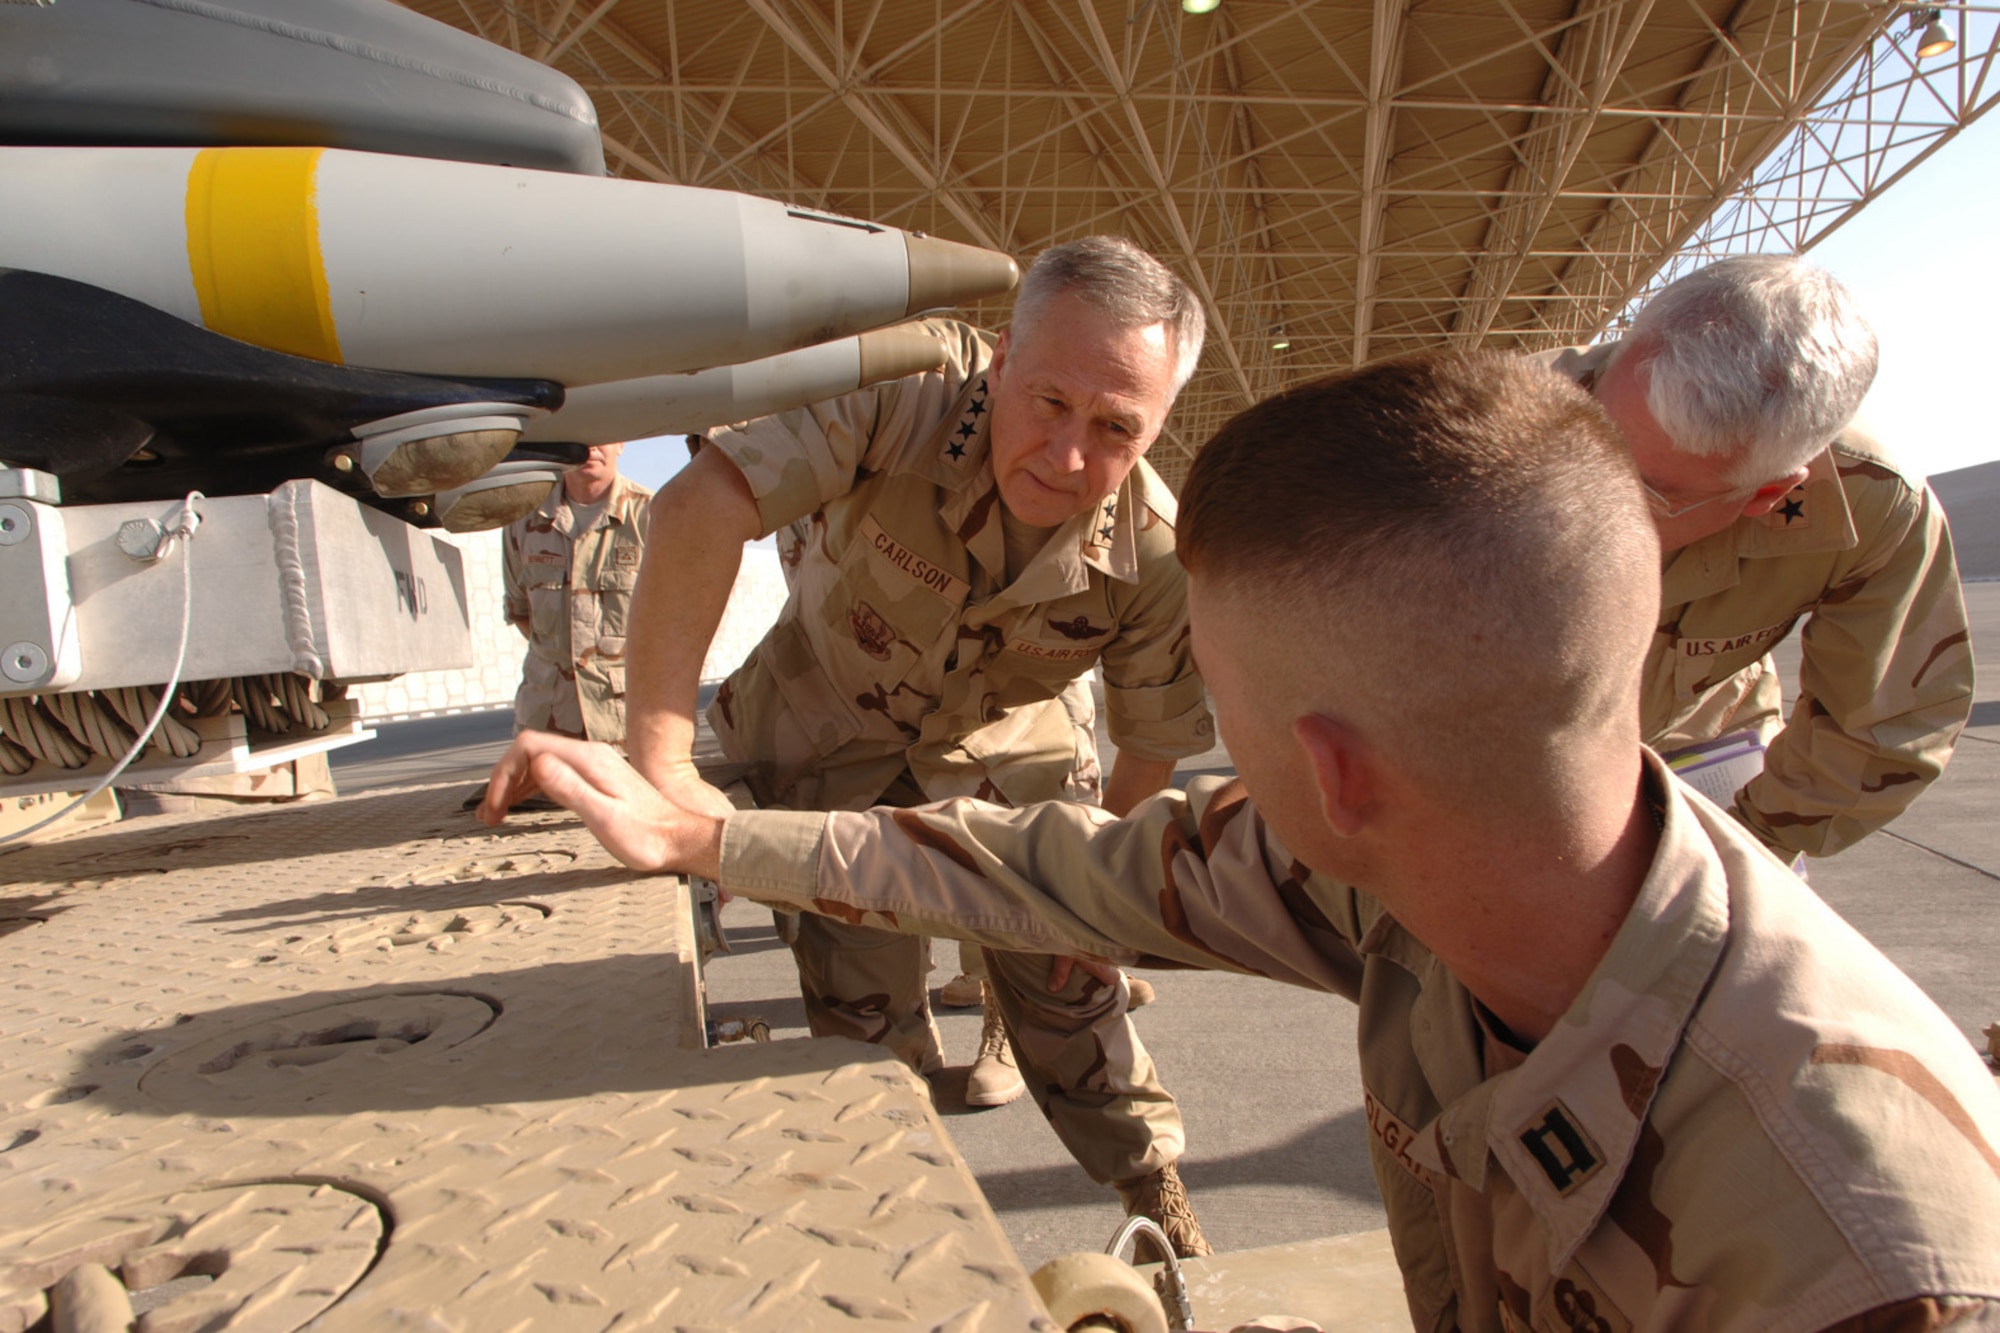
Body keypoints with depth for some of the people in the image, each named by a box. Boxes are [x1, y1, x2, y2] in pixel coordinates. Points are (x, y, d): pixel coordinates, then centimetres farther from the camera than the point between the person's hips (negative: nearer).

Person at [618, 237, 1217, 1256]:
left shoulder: (1155, 557, -27)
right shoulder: (909, 385, -36)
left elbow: (1153, 742, -10)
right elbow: (699, 509, -42)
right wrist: (658, 759, -42)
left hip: (1006, 744, 1)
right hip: (830, 725, -1)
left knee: (1067, 975, 8)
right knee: (864, 996, 0)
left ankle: (1150, 1180, 33)